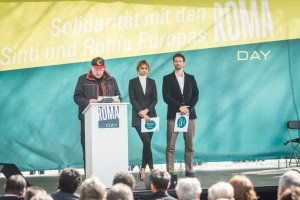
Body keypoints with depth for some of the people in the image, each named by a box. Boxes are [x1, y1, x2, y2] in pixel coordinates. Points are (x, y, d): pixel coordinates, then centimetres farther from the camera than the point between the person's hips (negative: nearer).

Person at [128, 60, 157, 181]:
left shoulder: (152, 82, 12)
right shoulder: (133, 82, 5)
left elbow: (155, 99, 5)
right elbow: (132, 99, -2)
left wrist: (146, 110, -9)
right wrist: (141, 113, -12)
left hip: (150, 115, 3)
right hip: (138, 116, -3)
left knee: (147, 143, 1)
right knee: (146, 142, -15)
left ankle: (143, 169, 7)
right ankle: (151, 168, -9)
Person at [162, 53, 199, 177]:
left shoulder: (190, 78, 14)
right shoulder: (167, 78, 7)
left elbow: (195, 95, 6)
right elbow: (166, 97, -3)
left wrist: (188, 108, -9)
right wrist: (180, 107, -13)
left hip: (189, 114, 2)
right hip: (173, 115, -2)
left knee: (189, 145, 1)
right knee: (170, 146, -5)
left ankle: (189, 171, 5)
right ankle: (170, 172, -4)